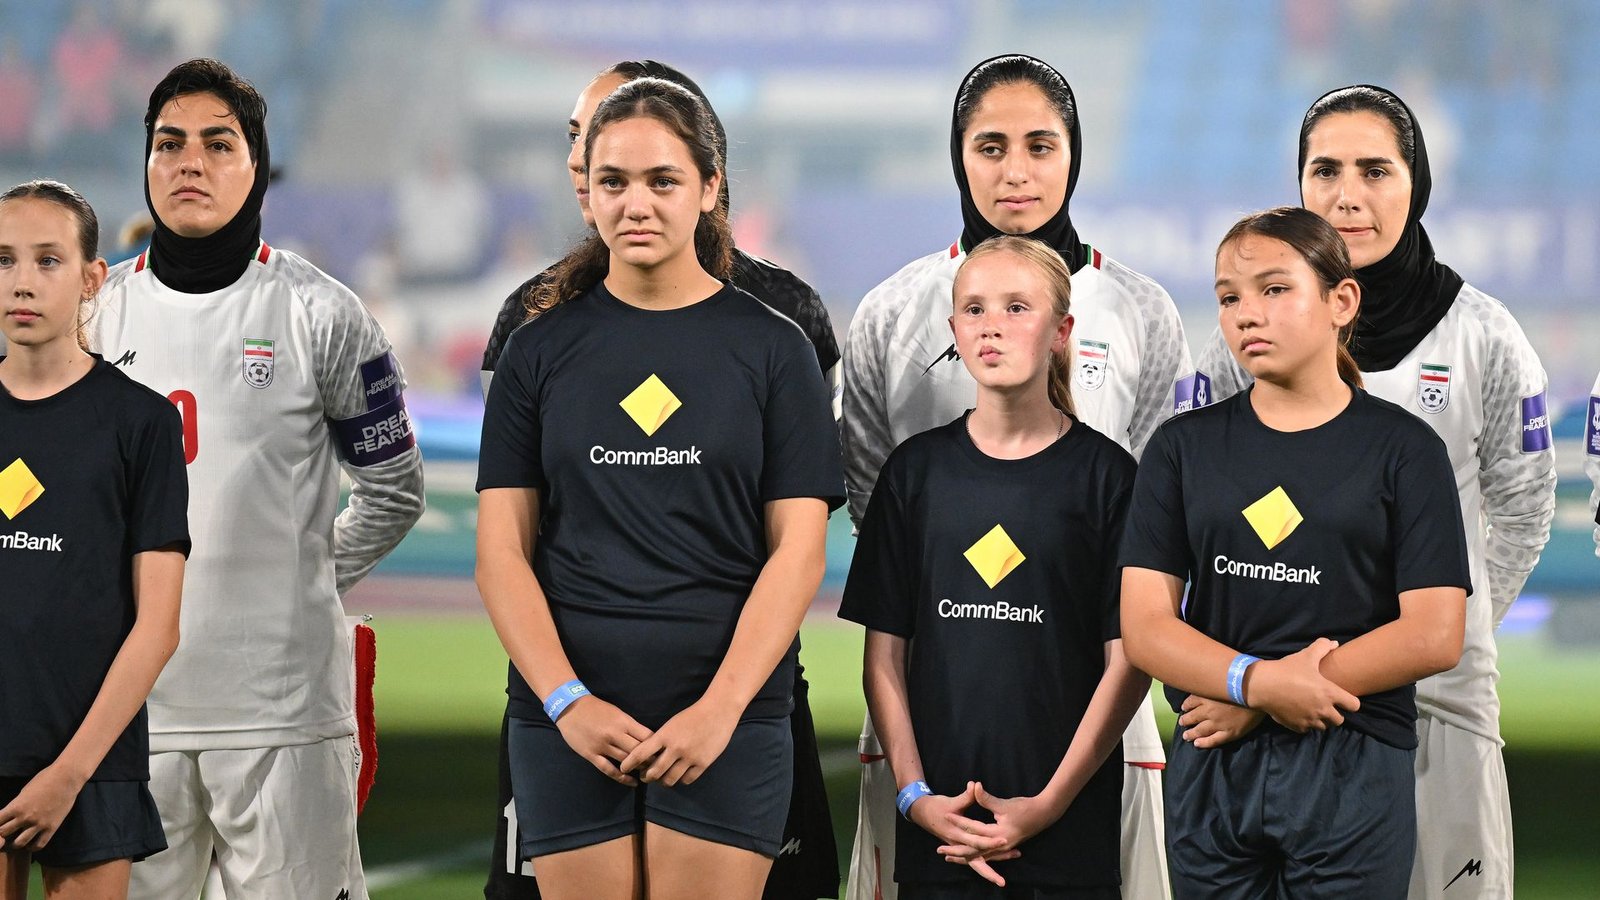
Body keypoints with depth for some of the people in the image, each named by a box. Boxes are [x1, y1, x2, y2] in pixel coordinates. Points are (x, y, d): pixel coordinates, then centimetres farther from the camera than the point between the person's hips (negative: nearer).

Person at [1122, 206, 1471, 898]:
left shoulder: (1403, 448, 0)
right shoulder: (1184, 447, 7)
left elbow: (1435, 635, -8)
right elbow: (1145, 626, -1)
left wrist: (1249, 700, -11)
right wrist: (1262, 681, -20)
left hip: (1353, 770, -2)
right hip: (1210, 769, 2)